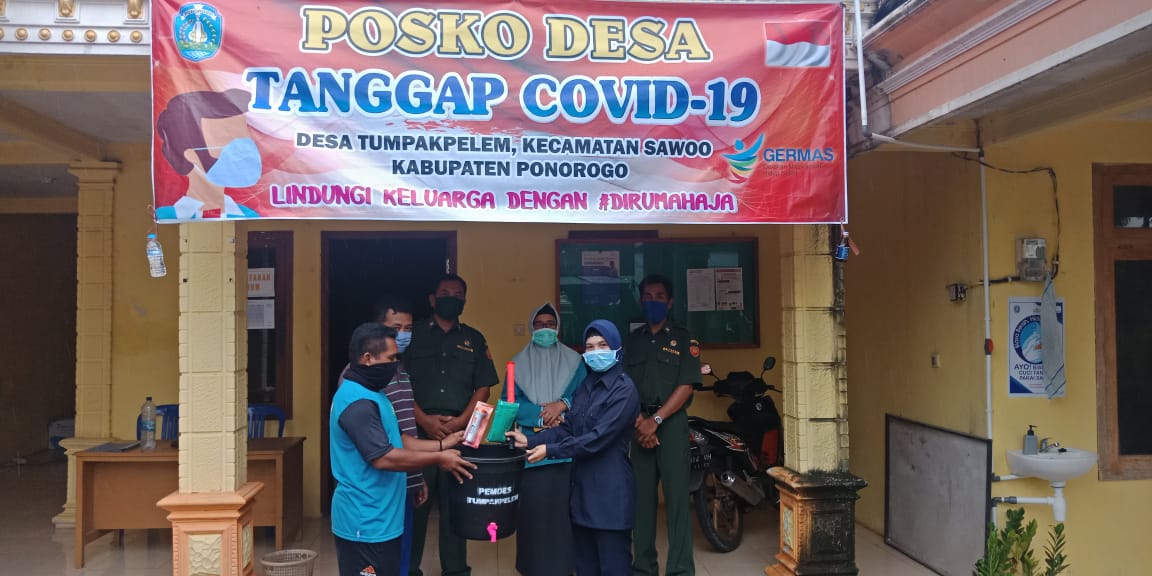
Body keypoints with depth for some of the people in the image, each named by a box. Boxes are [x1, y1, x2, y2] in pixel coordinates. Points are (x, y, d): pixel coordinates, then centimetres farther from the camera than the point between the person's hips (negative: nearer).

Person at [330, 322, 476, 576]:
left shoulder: (370, 394, 12)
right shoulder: (357, 402, -22)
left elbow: (396, 440, 17)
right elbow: (383, 457, -26)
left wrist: (441, 445, 8)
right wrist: (438, 459, -18)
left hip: (378, 517, 10)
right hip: (365, 522, -10)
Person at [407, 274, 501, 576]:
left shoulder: (474, 339, 11)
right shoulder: (413, 335, 5)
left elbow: (483, 387, 6)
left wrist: (460, 421, -7)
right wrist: (424, 419, -11)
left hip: (460, 433, 2)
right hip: (419, 431, -1)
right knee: (414, 501, 1)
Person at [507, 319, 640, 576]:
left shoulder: (624, 390, -13)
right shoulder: (585, 385, 13)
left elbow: (598, 437, -20)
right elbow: (567, 428, 10)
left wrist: (550, 450, -19)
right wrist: (530, 441, -4)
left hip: (610, 491, -8)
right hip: (582, 486, 8)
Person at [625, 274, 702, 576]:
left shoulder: (683, 339, 5)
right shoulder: (631, 340, 14)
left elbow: (686, 386, -4)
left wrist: (655, 420, -12)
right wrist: (638, 420, -8)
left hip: (671, 423, -3)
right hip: (639, 424, 3)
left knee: (676, 496, -5)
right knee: (641, 496, 4)